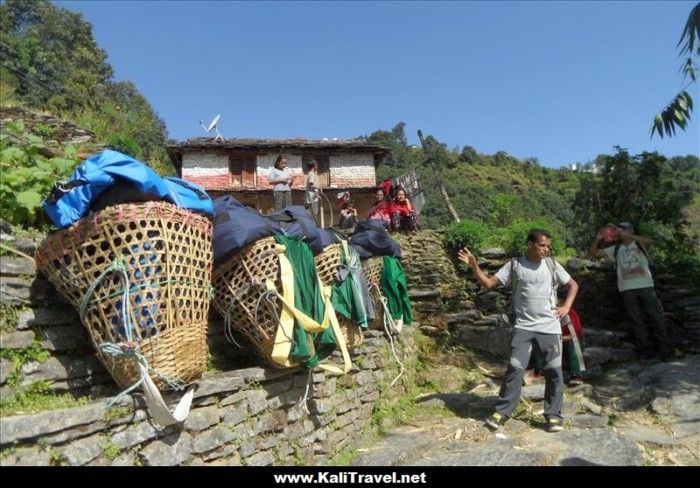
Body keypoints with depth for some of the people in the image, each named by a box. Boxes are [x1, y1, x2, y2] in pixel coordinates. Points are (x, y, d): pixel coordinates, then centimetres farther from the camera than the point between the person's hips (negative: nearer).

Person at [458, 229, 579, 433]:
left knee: (554, 370, 3)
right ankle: (502, 411, 6)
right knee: (515, 368, -4)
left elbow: (573, 285, 16)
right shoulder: (515, 265, 0)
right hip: (523, 327, -2)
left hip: (550, 327, 2)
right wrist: (474, 266, -17)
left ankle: (553, 414, 17)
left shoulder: (552, 265, 4)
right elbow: (489, 283, -3)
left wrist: (566, 306, 2)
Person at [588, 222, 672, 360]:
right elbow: (592, 253, 7)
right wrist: (598, 239, -10)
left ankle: (664, 348, 13)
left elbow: (650, 241, -22)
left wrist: (626, 235, -27)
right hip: (627, 289, 3)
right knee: (637, 320, 8)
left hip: (645, 285, -2)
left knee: (656, 316, 2)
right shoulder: (615, 249, 9)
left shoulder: (639, 244, 2)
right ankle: (645, 348, 17)